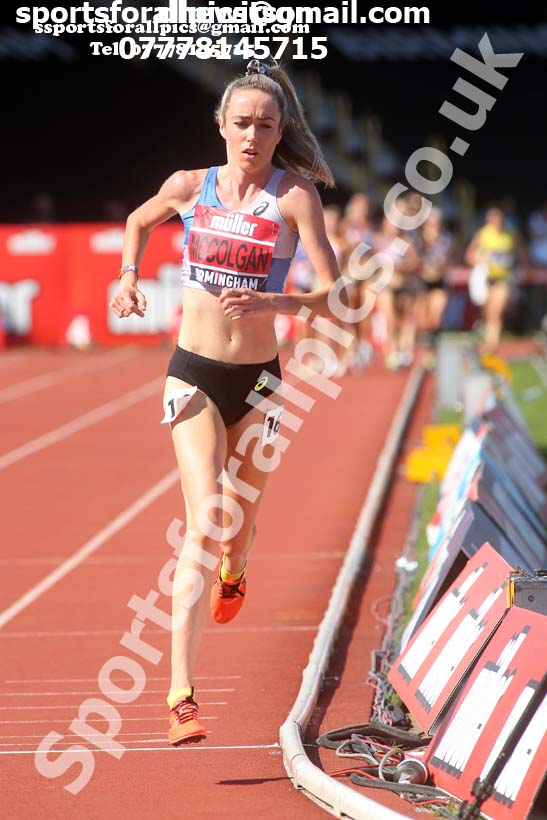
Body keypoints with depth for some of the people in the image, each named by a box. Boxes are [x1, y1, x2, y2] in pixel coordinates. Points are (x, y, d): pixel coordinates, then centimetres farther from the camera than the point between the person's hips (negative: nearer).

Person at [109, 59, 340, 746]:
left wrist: (271, 303, -28)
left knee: (240, 521, 17)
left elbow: (334, 296, -13)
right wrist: (128, 276, 7)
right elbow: (138, 221, 23)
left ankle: (232, 568, 59)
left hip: (258, 380, 1)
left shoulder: (294, 196, -8)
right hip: (194, 376, -1)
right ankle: (181, 694, -20)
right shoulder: (188, 187, -1)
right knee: (206, 524, -17)